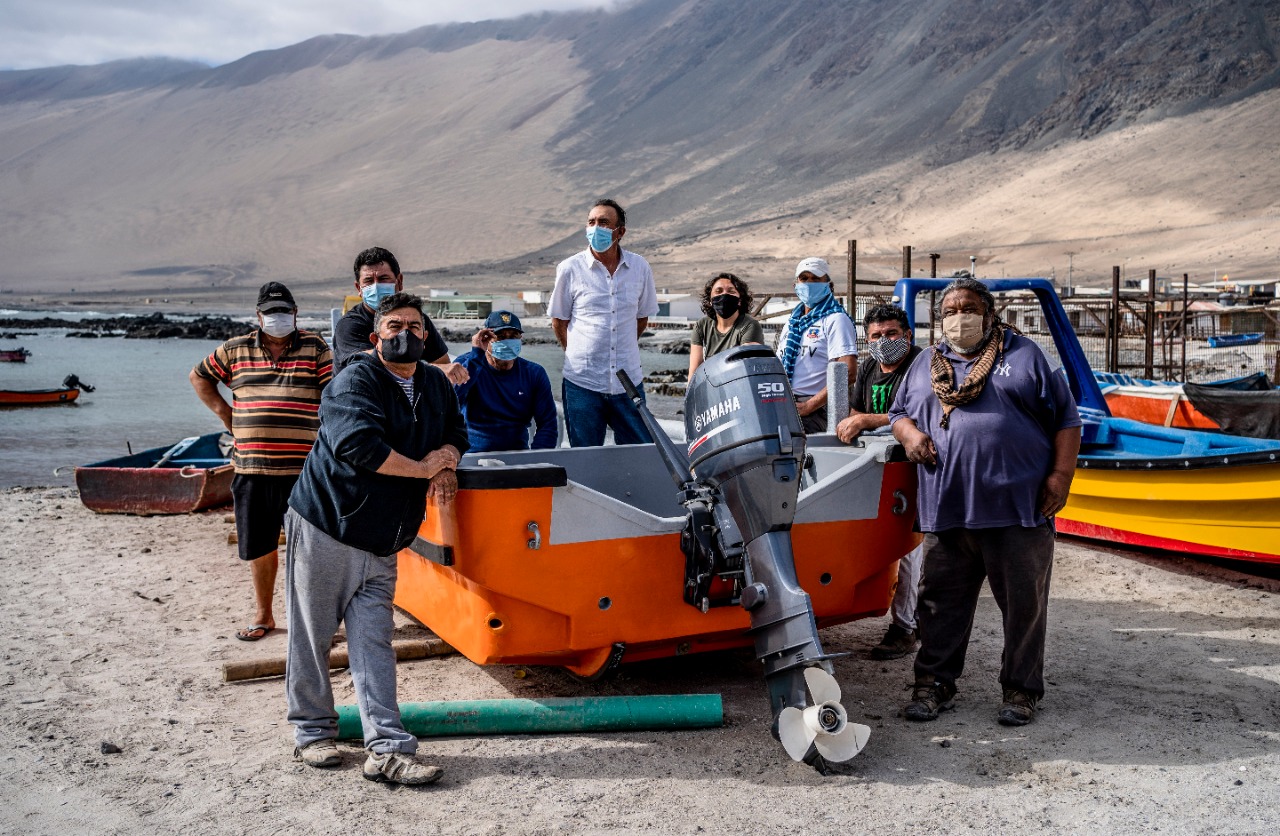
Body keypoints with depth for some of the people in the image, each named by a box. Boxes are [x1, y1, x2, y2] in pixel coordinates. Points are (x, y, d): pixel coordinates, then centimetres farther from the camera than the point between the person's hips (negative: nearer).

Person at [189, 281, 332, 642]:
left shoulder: (315, 348, 2)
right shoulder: (236, 350, 9)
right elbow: (199, 376, 23)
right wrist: (224, 412, 11)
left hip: (302, 467, -2)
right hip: (251, 468, 3)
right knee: (259, 546, 12)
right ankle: (263, 615, 28)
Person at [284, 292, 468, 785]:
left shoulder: (435, 386, 11)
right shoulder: (355, 381, -13)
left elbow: (455, 435, 20)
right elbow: (360, 445, -28)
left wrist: (446, 464, -5)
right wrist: (425, 468, -17)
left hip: (381, 542, 6)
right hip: (324, 527, -6)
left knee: (373, 642, 4)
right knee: (311, 637, 5)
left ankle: (387, 749, 2)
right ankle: (312, 733, 22)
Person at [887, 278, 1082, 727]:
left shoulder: (1025, 355, 9)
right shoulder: (925, 364, 17)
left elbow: (1065, 417, 6)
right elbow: (897, 412, 23)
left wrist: (1061, 475, -5)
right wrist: (909, 433, -1)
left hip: (1020, 507, -2)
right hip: (945, 510, 2)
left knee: (1024, 603, 4)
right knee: (941, 601, 8)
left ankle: (1021, 689, 18)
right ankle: (934, 682, 21)